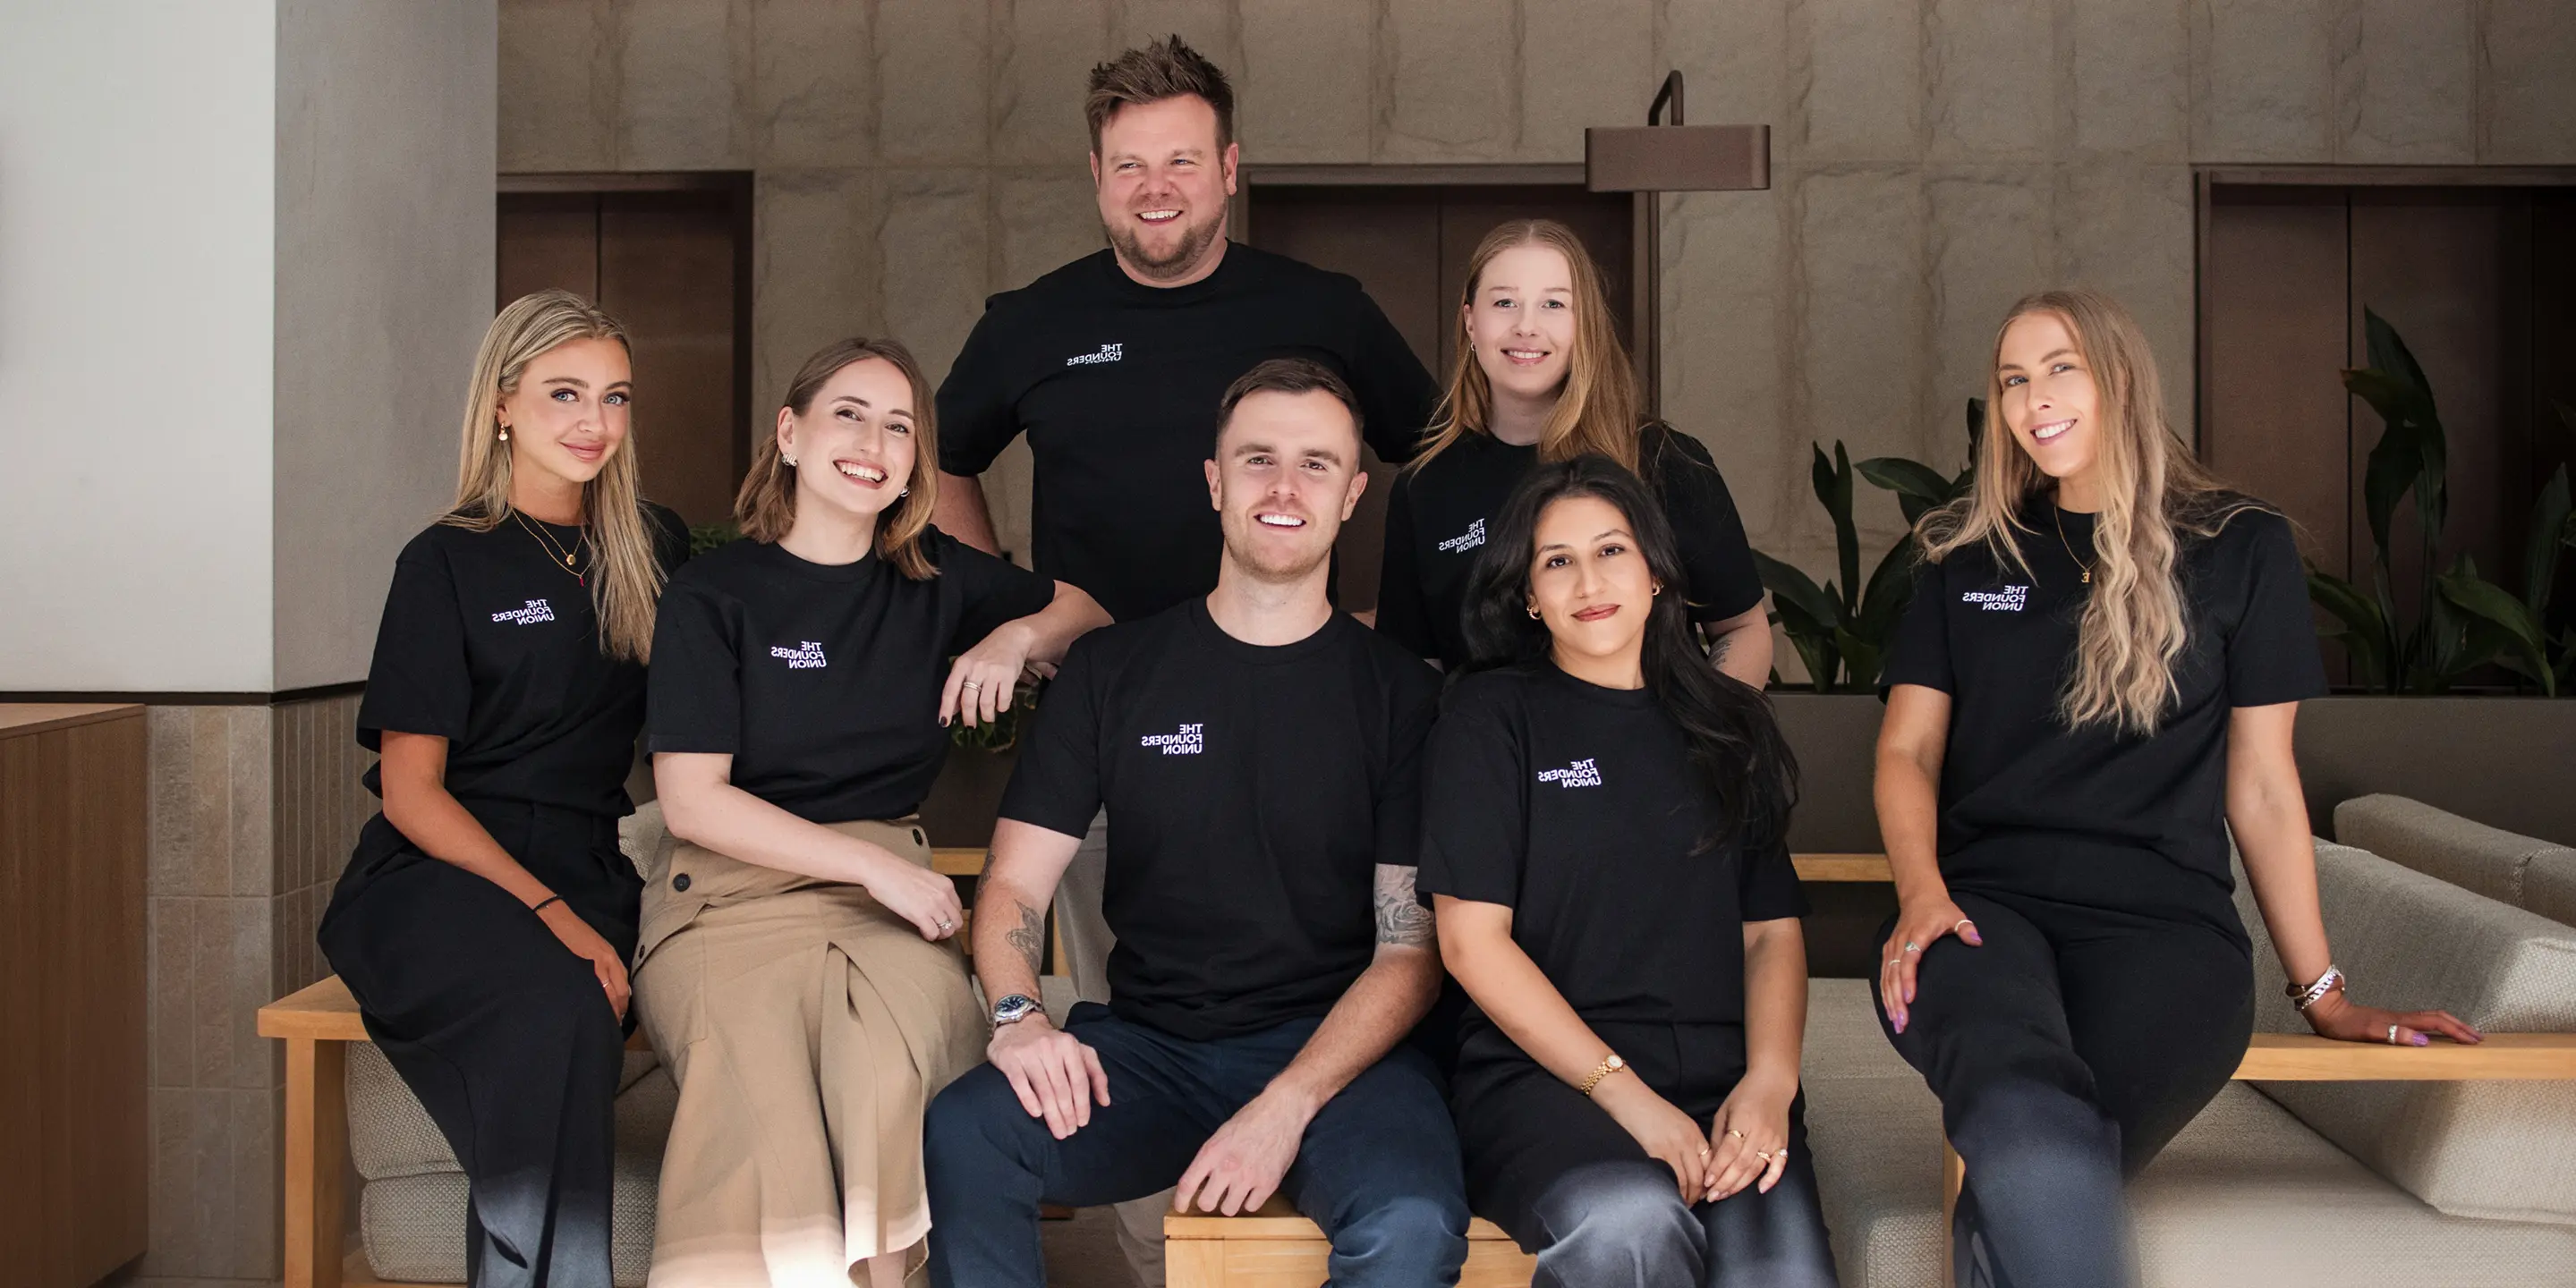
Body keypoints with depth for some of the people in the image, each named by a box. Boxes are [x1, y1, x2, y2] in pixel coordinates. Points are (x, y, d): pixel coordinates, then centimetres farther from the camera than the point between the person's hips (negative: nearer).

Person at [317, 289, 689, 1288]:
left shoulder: (652, 550, 13)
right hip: (436, 877, -3)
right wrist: (548, 912, -16)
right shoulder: (447, 564, 2)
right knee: (562, 1006, -36)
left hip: (586, 868, 4)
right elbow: (410, 790, -3)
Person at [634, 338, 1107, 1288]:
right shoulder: (713, 594, 3)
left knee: (896, 1061, -33)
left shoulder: (935, 578, 14)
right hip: (735, 893, -2)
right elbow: (692, 800, -3)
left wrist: (1018, 636, 4)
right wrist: (873, 864, -10)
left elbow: (1087, 608, 28)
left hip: (889, 890, 2)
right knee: (757, 1071, -35)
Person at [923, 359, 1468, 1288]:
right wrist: (1019, 1013, -14)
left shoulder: (1402, 695, 5)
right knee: (955, 1138, -28)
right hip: (1146, 1044, 2)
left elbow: (1411, 949, 0)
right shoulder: (1113, 671, 10)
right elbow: (1014, 887, 8)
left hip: (1333, 1048, -2)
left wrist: (1288, 1103, -16)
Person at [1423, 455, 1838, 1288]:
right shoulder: (1490, 717, 6)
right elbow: (1471, 938, -2)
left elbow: (1774, 929, 15)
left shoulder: (1728, 726, 18)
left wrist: (1769, 1081, -5)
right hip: (1542, 1075, -2)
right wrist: (1625, 1092, -11)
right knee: (1633, 1221, -35)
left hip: (1721, 1081, 2)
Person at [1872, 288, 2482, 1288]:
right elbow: (1908, 751, 13)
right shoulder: (1968, 555, 18)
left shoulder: (2241, 549, 12)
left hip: (2159, 917, -1)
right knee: (2038, 1142, -38)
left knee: (2036, 1183, -34)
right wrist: (1921, 893, -7)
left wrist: (2322, 994, 14)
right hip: (1984, 902, 1)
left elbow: (2262, 786, 14)